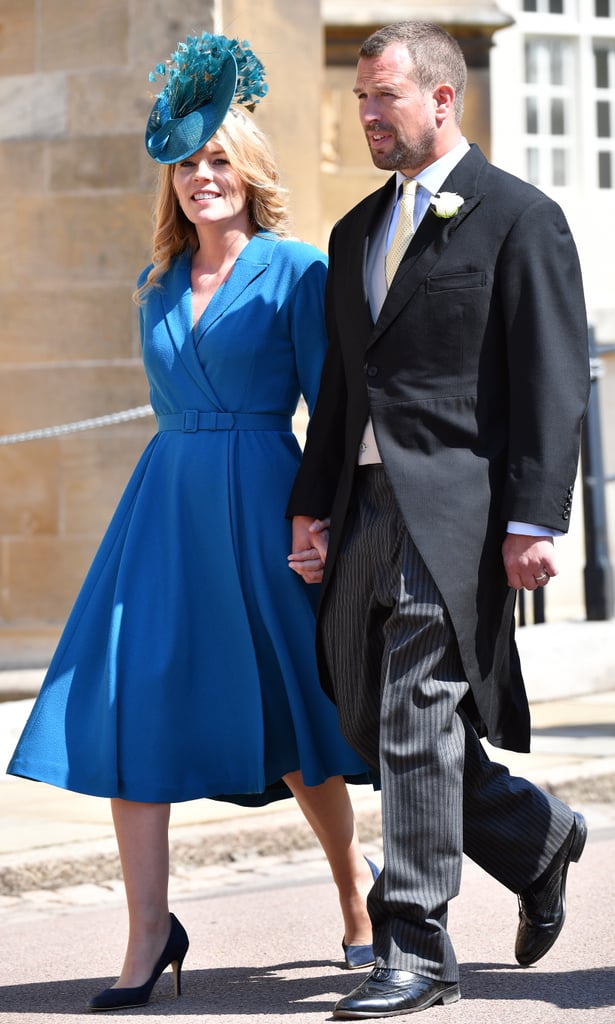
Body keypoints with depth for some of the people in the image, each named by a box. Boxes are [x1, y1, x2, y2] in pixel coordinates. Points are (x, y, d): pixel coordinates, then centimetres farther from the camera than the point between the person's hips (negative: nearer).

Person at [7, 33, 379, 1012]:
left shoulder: (297, 270, -3)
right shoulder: (157, 288, 13)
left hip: (260, 505, -5)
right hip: (164, 503, 5)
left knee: (290, 717, 4)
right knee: (128, 703, -7)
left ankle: (357, 881, 29)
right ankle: (149, 934, -4)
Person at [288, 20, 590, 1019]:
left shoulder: (520, 217, -3)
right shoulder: (358, 232, 19)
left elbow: (553, 383, -8)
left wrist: (535, 522, -15)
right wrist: (311, 505, 13)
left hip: (459, 507, -7)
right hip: (368, 508, 8)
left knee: (420, 719, -9)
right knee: (377, 726, 9)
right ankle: (540, 840, 30)